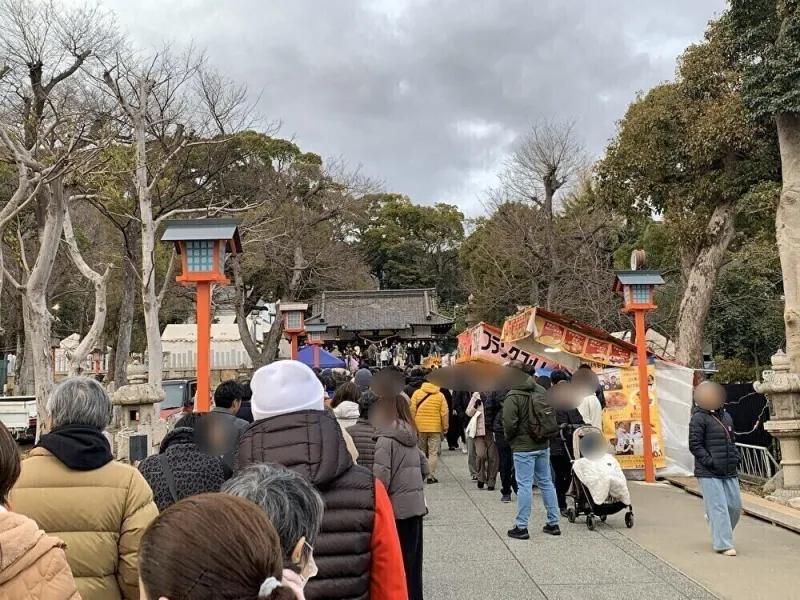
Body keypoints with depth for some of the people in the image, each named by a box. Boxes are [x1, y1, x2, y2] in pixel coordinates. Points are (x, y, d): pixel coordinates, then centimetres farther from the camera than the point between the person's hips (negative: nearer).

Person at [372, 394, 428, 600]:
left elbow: (381, 477, -19)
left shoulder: (386, 438, -13)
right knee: (412, 560, 16)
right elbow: (424, 467, 17)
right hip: (416, 505, 7)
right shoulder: (411, 435, 9)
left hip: (397, 507, -7)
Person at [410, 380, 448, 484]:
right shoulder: (440, 395, -1)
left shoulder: (417, 393, 0)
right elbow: (444, 413, -3)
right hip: (435, 428, -1)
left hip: (420, 427, 1)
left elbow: (412, 410, -3)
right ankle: (431, 476, 1)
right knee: (433, 453, 3)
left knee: (420, 452, 13)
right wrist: (445, 428, 7)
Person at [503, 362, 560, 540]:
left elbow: (509, 423, -19)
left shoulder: (513, 396, -16)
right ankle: (553, 523, 20)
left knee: (524, 485, -2)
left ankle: (521, 527, 3)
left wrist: (509, 439, 0)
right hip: (543, 445, 7)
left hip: (523, 447, -7)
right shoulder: (542, 391, 7)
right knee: (546, 482, 14)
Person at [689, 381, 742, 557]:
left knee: (735, 505, 10)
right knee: (718, 507, -6)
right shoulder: (699, 419, -10)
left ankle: (720, 534, 33)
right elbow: (695, 445, -13)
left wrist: (735, 457, 9)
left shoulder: (726, 416, 14)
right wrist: (710, 461, -18)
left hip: (729, 472, 7)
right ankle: (723, 544, 0)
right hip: (708, 474, -7)